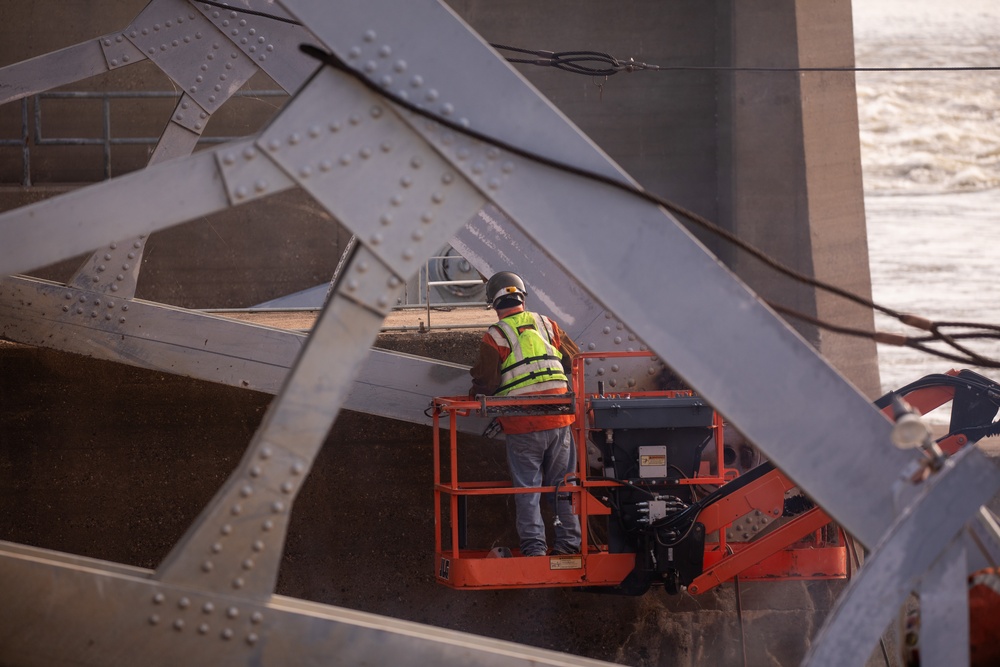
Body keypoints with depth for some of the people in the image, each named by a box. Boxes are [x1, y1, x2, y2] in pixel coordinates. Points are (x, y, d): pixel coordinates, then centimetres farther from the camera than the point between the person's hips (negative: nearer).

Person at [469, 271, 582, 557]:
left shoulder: (494, 337, -4)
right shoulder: (547, 325, 9)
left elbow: (485, 385, -7)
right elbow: (573, 359, 18)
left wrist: (474, 394, 15)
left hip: (523, 427, -3)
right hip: (559, 421, 3)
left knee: (527, 487, 5)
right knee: (562, 485, 12)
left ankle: (533, 545, 2)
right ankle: (569, 541, 13)